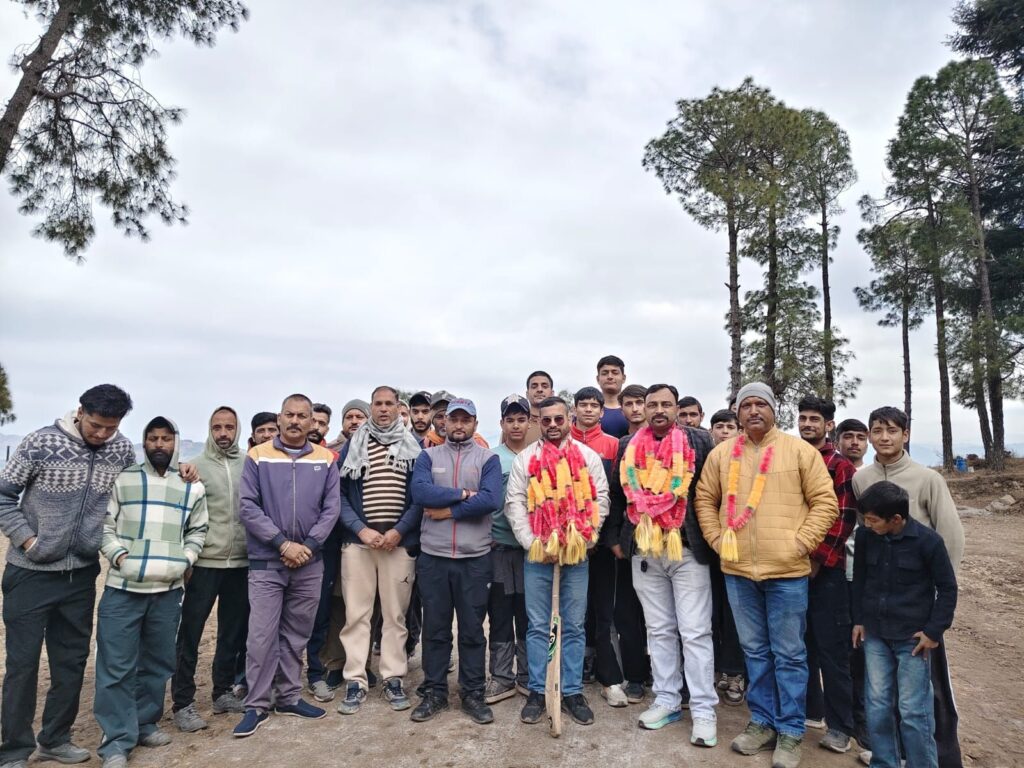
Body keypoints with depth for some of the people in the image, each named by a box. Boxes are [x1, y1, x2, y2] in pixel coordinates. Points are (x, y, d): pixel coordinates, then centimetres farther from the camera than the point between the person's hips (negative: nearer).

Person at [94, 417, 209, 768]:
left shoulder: (192, 487, 7)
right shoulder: (122, 479, 1)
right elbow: (103, 523, 1)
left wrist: (184, 561, -1)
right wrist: (118, 555, -12)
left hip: (168, 590, 2)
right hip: (123, 588, -2)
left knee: (157, 662, 13)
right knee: (117, 665, 1)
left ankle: (146, 724, 29)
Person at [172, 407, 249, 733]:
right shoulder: (195, 467, -1)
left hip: (241, 563, 3)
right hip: (205, 562, -2)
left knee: (234, 631, 13)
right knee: (190, 633, 3)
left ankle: (223, 692, 28)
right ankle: (183, 703, 15)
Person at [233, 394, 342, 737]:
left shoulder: (326, 459, 3)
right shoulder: (257, 457, -4)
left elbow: (331, 508, 0)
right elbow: (248, 506, -9)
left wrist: (308, 546, -11)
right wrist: (283, 543, -15)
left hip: (310, 563, 3)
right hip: (266, 562, -2)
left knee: (297, 635, 13)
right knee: (261, 636, 0)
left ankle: (289, 697, 28)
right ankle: (257, 705, 15)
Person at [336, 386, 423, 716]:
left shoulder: (414, 446, 6)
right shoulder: (353, 445, 7)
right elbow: (339, 493, 2)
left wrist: (398, 531, -9)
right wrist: (361, 529, -9)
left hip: (400, 542, 0)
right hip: (357, 541, 0)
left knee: (395, 614, 6)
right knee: (356, 614, 3)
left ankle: (393, 679, 17)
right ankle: (355, 682, 13)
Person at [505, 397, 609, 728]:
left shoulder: (588, 456, 4)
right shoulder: (525, 457, 3)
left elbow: (600, 500, 1)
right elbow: (515, 503, -1)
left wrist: (582, 538, -9)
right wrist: (533, 543, -9)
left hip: (576, 553, 0)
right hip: (536, 553, 0)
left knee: (574, 626, 8)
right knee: (537, 626, 7)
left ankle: (573, 692, 21)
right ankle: (537, 691, 19)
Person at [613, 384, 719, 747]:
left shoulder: (699, 441, -2)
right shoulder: (630, 446, 8)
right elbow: (620, 494, 14)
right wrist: (618, 537, 11)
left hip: (688, 548, -3)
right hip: (644, 549, 4)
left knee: (694, 631, 1)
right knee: (659, 630, 13)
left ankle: (703, 710, 12)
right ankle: (667, 701, 25)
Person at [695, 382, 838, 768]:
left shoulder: (800, 451, -1)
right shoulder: (722, 453, 5)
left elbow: (825, 502, -2)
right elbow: (705, 499, 11)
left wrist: (801, 543, -8)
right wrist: (717, 539, 2)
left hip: (787, 570, -2)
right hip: (737, 569, 3)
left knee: (789, 654, 8)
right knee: (755, 650, 15)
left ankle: (790, 730, 23)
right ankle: (762, 721, 30)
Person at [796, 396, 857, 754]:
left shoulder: (840, 467, -6)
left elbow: (842, 520, -12)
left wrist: (817, 561, -15)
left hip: (826, 569, -5)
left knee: (831, 647, 1)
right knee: (801, 643, 14)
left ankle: (840, 724, 12)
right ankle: (808, 707, 28)